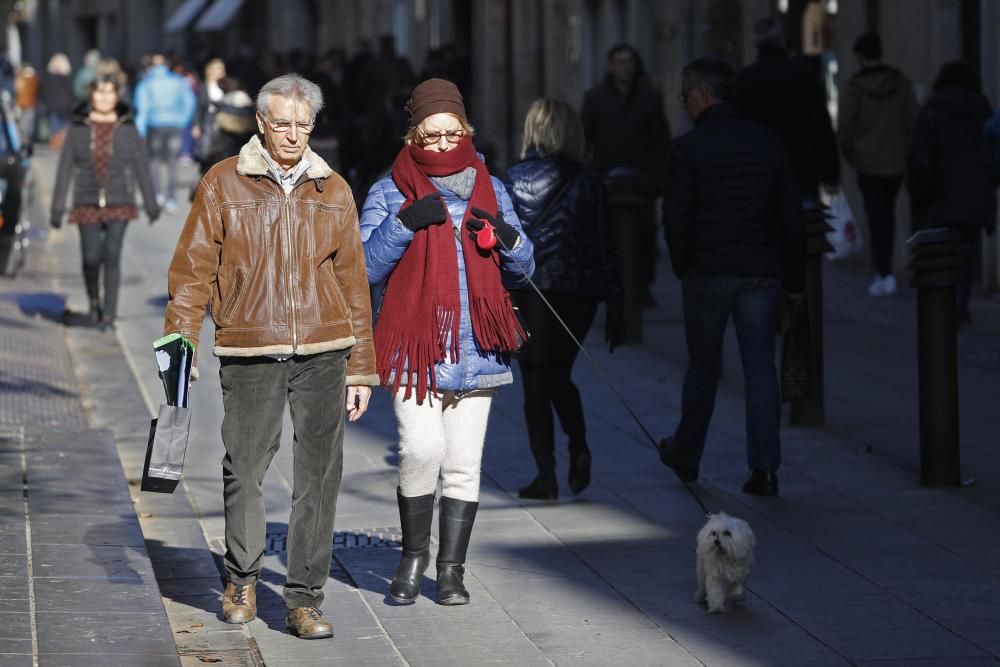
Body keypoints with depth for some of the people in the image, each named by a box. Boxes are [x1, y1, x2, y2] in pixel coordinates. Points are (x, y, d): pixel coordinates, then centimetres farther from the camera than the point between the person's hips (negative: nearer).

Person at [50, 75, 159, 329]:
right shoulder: (78, 127, 2)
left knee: (112, 257, -7)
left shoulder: (126, 127, 3)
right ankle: (94, 299, 28)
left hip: (119, 202, 0)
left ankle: (109, 313, -2)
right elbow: (65, 168, 3)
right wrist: (57, 207, -1)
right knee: (91, 258, -1)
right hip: (87, 202, 1)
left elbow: (141, 167, 7)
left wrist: (151, 204, 6)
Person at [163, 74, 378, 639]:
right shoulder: (224, 185, 3)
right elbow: (193, 267, 3)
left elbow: (353, 280, 12)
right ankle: (243, 580, 26)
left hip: (322, 354, 2)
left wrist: (361, 367, 10)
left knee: (320, 476, 0)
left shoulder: (333, 191, 10)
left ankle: (306, 599, 7)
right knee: (245, 469, 4)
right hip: (249, 351, -1)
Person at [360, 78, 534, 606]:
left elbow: (522, 271, 14)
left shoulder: (489, 190, 14)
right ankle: (413, 556, 5)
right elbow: (366, 270, -4)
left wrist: (507, 238, -7)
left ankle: (451, 568, 12)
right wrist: (404, 223, -17)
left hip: (475, 350, 3)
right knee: (421, 450, -16)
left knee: (463, 464, 0)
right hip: (414, 348, -3)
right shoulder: (390, 193, 5)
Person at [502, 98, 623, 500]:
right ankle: (579, 450, -3)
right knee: (559, 375, 19)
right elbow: (605, 248, 1)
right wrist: (614, 310, 5)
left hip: (529, 294, -2)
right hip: (579, 293, 2)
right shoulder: (587, 184, 1)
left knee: (536, 381, 6)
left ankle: (546, 474, 3)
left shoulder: (512, 181, -2)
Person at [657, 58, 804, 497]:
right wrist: (794, 276, 11)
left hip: (708, 272, -2)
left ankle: (686, 454, 27)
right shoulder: (769, 144, 4)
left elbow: (677, 216, -10)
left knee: (703, 367, 12)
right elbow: (792, 215, 5)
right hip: (761, 272, 3)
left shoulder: (688, 148, -9)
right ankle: (764, 466, -3)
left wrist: (682, 264, 7)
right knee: (760, 368, 3)